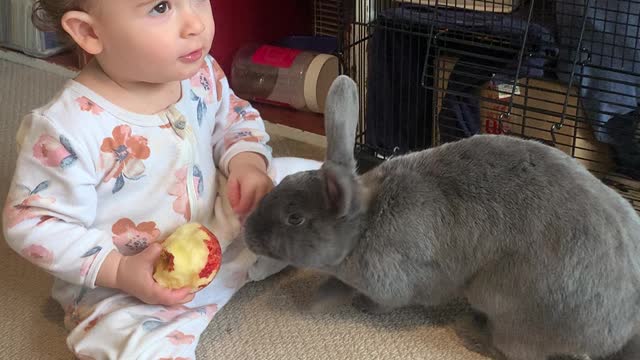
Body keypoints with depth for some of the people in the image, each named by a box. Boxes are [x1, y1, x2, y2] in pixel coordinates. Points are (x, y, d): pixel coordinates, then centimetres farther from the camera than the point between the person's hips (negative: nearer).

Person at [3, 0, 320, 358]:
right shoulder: (69, 129, -28)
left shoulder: (200, 73, -9)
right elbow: (30, 222, -19)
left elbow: (235, 118, 11)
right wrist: (118, 270, -26)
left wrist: (247, 162, -10)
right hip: (121, 288, -6)